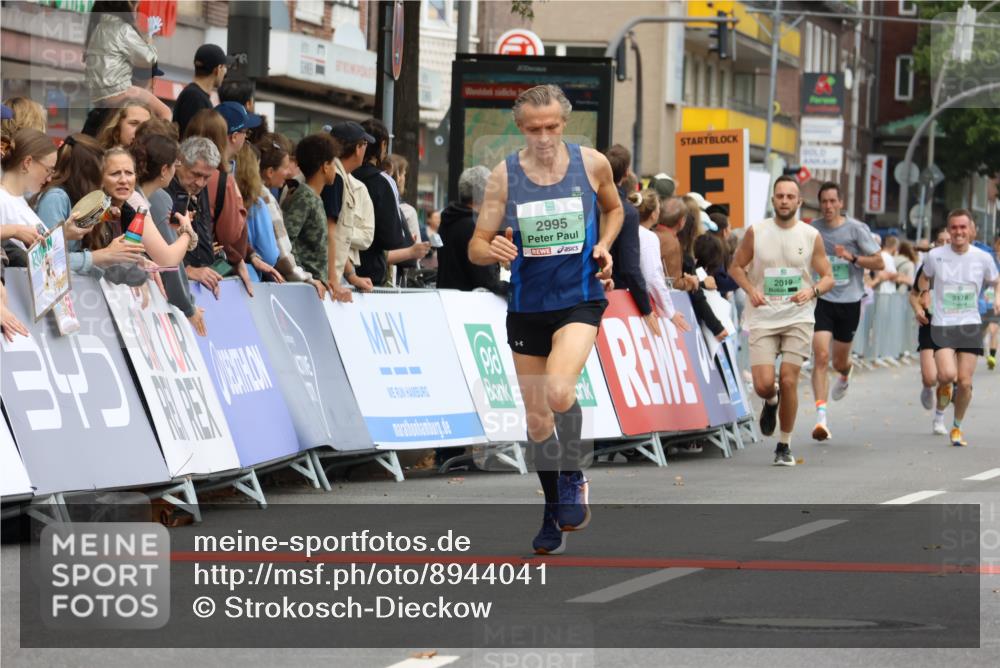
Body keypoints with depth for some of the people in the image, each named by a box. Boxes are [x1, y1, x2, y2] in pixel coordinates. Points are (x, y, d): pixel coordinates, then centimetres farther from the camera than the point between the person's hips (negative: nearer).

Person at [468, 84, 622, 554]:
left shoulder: (592, 164, -4)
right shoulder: (504, 175, -5)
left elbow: (613, 208, 17)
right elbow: (476, 248, -1)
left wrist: (604, 246, -1)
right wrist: (492, 250, -24)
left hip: (579, 299, -2)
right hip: (526, 305, 2)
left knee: (558, 391, -27)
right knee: (537, 419, 10)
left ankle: (573, 477, -1)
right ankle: (554, 510, 28)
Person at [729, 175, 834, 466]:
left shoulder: (811, 236, 1)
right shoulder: (756, 232, 0)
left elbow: (828, 278, 5)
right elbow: (736, 266, 10)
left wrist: (812, 291, -17)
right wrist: (750, 289, -9)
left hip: (797, 319, 0)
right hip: (763, 319, 0)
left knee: (789, 381, -7)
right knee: (763, 384, -11)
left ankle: (785, 445, 10)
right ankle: (771, 401, 28)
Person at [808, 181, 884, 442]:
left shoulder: (856, 229, -5)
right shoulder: (813, 229, 3)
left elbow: (879, 263, -4)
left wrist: (853, 257, -19)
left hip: (849, 301, -1)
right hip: (822, 300, 1)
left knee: (839, 362, 13)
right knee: (821, 357, -16)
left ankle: (845, 372, 53)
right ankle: (821, 417, -20)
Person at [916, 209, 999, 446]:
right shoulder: (935, 256, -3)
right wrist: (918, 306, 2)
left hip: (970, 325, 1)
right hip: (942, 326, -1)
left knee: (965, 381, -3)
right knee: (947, 374, -22)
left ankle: (957, 427, 19)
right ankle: (943, 389, 16)